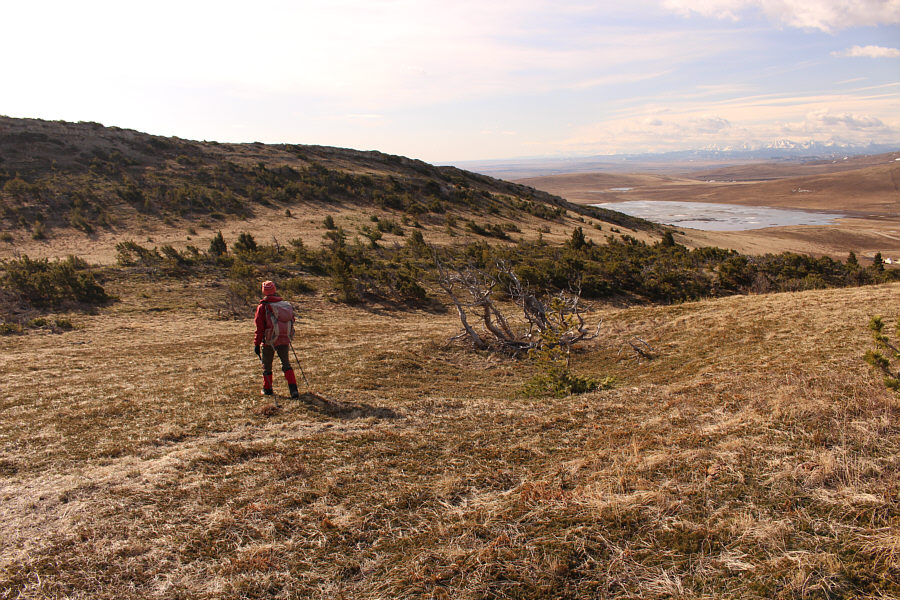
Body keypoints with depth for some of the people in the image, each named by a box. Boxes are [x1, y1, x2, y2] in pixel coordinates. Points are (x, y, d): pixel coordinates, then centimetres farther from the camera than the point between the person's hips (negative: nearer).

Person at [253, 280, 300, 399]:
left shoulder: (263, 307, -10)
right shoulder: (285, 304, 3)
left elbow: (260, 328, -11)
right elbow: (291, 321, 13)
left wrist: (256, 344, -6)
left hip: (269, 341, -3)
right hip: (284, 340, 3)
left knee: (267, 365, 14)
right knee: (286, 364, 8)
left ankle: (267, 389, 27)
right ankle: (293, 388, -7)